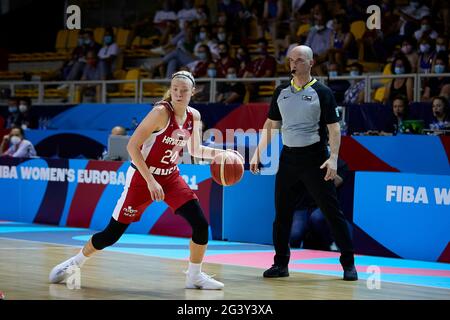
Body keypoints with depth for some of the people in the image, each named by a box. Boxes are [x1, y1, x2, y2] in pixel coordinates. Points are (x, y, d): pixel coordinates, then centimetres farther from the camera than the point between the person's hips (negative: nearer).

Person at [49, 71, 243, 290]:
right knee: (112, 234, 1)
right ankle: (75, 263, 24)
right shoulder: (161, 112, -22)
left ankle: (194, 276, 7)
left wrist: (218, 153, -3)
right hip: (142, 177, -6)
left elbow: (194, 150, 15)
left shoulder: (194, 116, -1)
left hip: (170, 178, 6)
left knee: (200, 224, -10)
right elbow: (132, 146, -22)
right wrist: (150, 181, -24)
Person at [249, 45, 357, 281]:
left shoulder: (322, 92, -4)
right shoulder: (281, 92, 10)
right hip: (288, 157, 5)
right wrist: (258, 153, 8)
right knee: (282, 213, 5)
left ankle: (348, 263, 3)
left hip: (314, 158, -5)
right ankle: (281, 263, 15)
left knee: (332, 212, -4)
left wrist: (333, 158, -19)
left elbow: (334, 127, -7)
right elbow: (271, 124, 16)